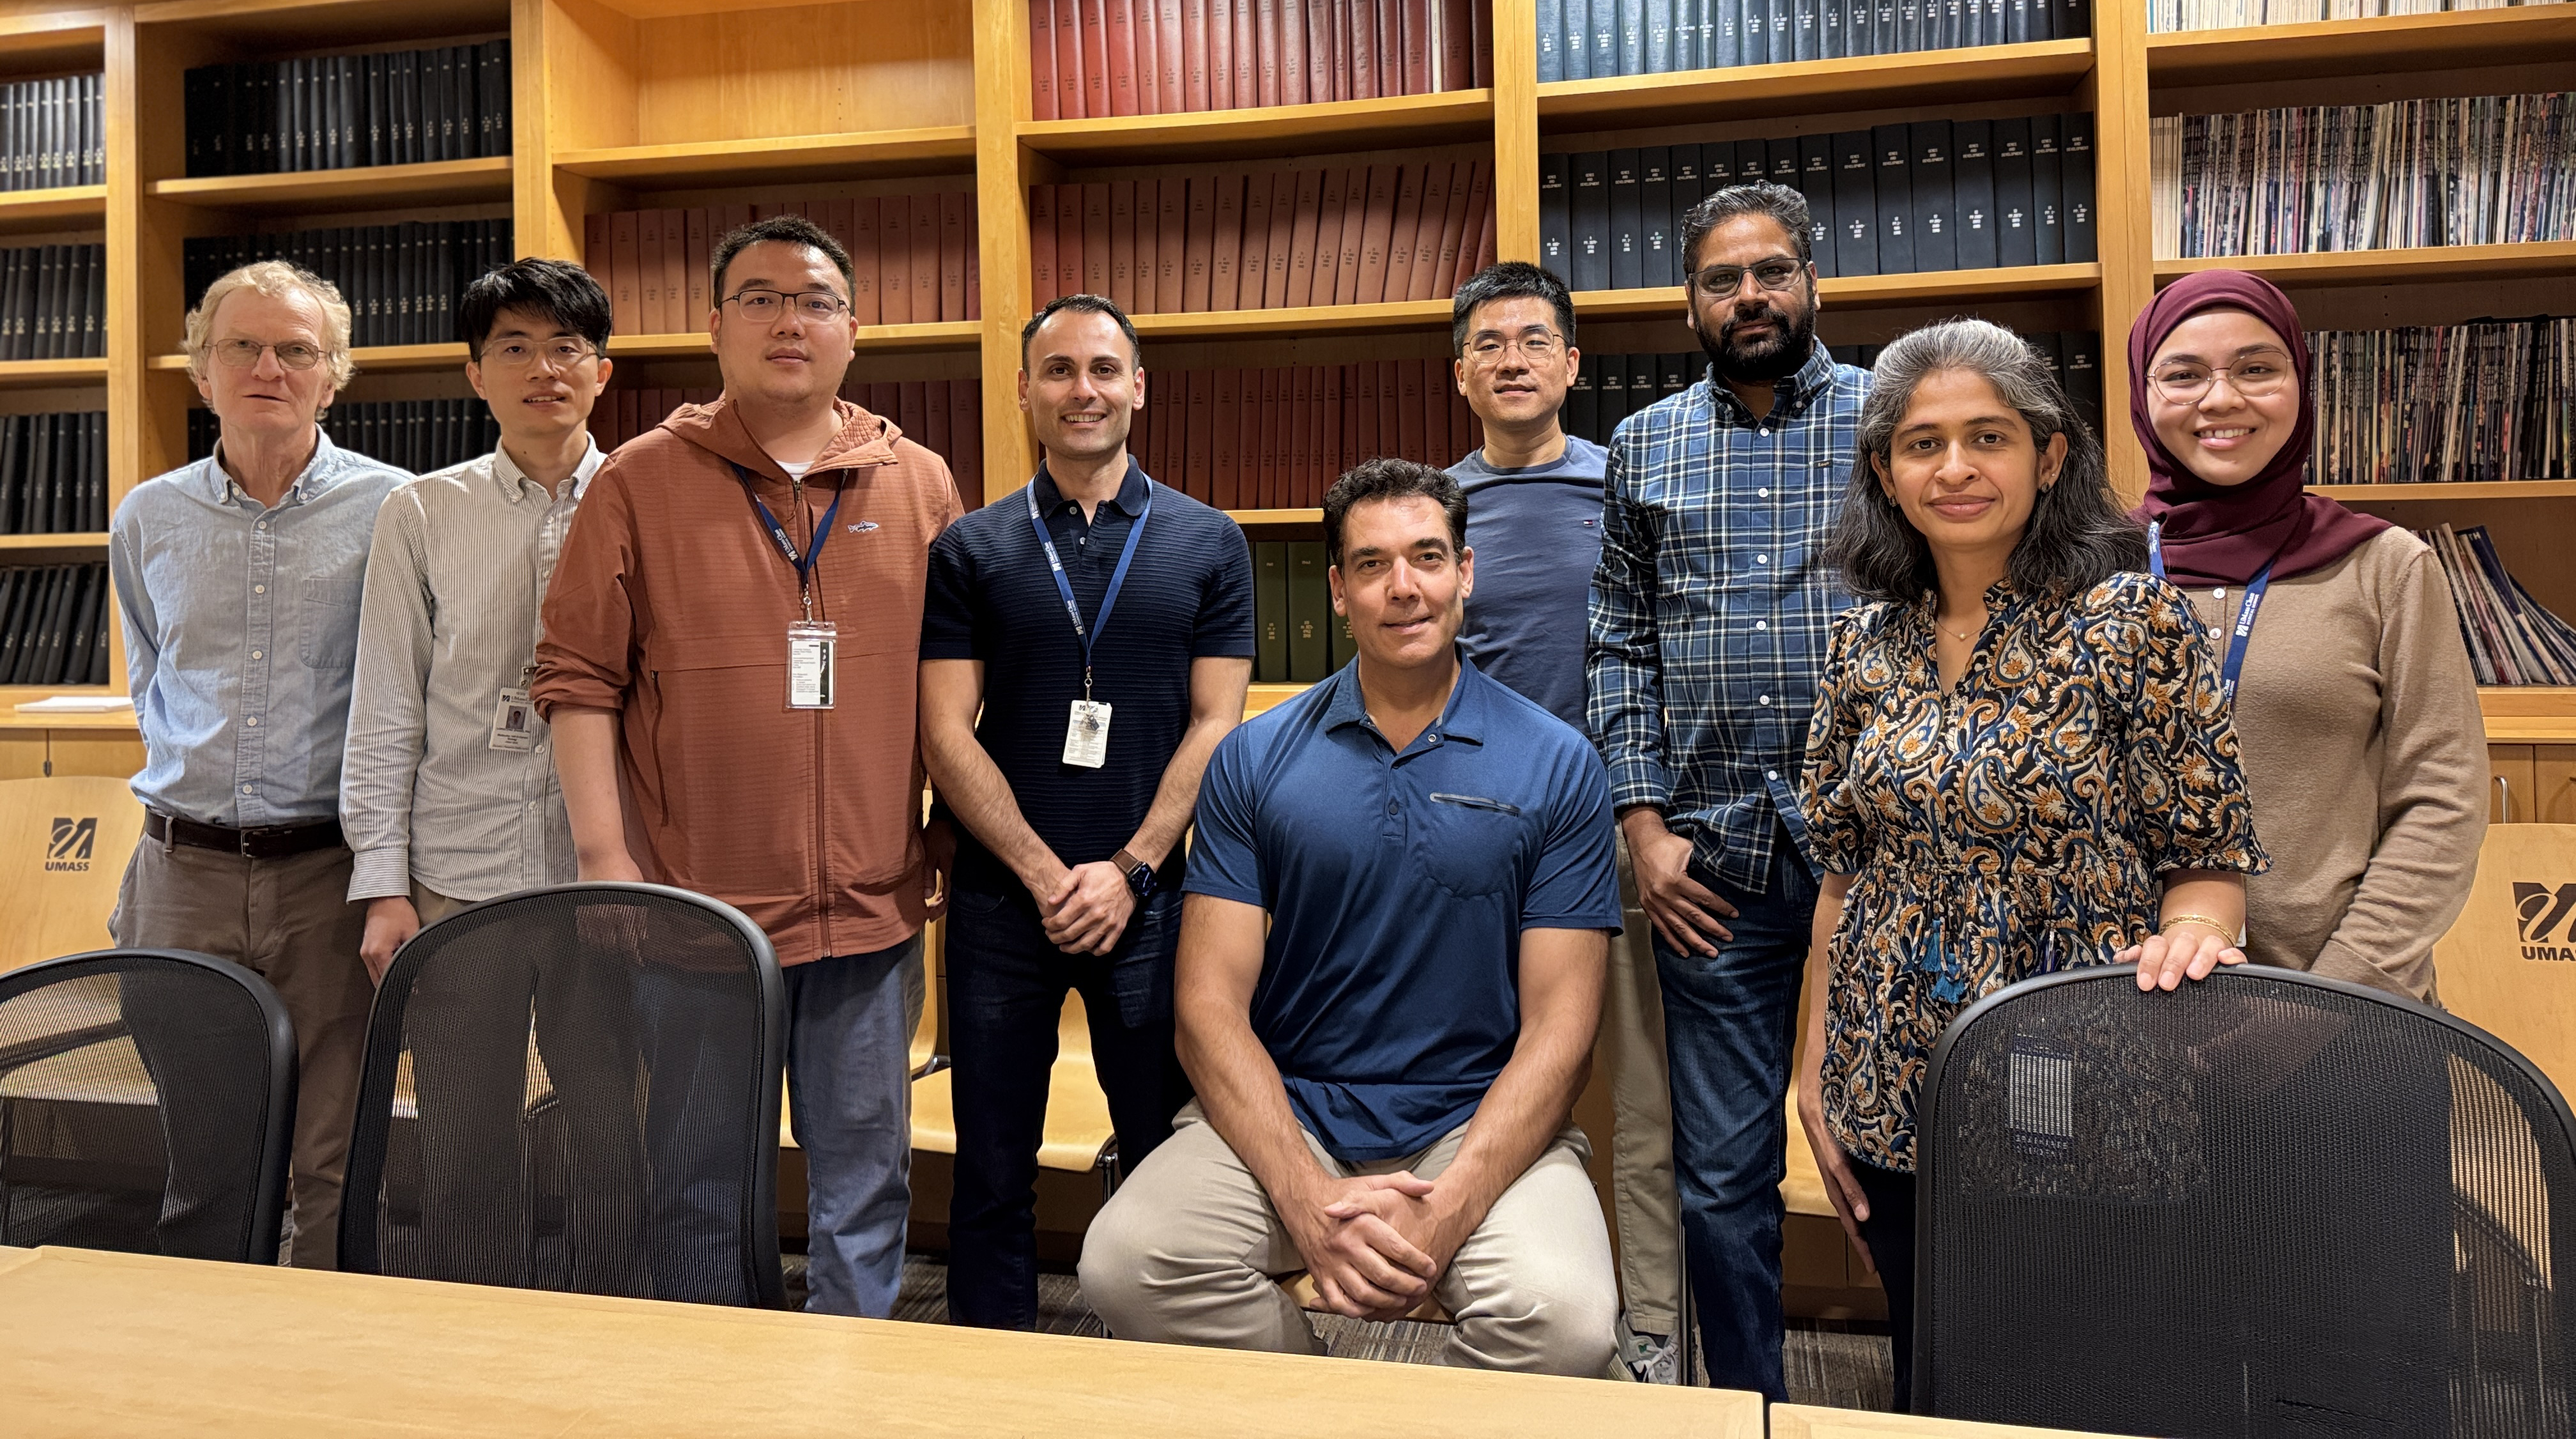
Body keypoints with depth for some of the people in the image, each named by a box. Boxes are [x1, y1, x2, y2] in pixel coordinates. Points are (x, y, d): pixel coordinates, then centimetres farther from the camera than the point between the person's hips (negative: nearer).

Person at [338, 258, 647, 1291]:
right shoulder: (421, 515, 8)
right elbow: (384, 712, 7)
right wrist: (382, 886, 1)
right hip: (458, 882, 1)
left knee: (618, 1145, 4)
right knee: (460, 1152, 8)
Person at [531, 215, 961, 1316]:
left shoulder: (920, 485, 8)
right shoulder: (639, 482, 2)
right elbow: (578, 678, 0)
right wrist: (604, 855, -7)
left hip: (871, 911, 2)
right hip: (694, 905, -1)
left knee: (864, 1179, 11)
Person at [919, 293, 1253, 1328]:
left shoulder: (1208, 545, 5)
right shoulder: (971, 551, 5)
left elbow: (1216, 725, 0)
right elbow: (947, 734, -1)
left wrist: (1130, 870, -10)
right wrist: (1046, 875, -11)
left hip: (1151, 896, 0)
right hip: (1002, 897, 1)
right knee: (994, 1162, 9)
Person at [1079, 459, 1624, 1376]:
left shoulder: (1558, 768, 1)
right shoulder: (1253, 761, 4)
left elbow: (1558, 1026, -3)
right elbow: (1211, 1004, -2)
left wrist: (1446, 1214, -17)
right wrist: (1308, 1199, -17)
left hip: (1482, 1125, -1)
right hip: (1282, 1112, 1)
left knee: (1563, 1319, -30)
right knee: (1127, 1262, -26)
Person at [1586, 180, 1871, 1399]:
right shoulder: (1644, 446, 11)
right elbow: (1619, 646, 11)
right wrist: (1644, 823, 1)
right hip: (1711, 863, 2)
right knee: (1721, 1174, 9)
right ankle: (1747, 1411, 25)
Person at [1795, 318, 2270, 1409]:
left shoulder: (2131, 622, -8)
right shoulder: (1868, 641, 5)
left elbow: (2210, 854, -5)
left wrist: (2193, 934, -27)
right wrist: (1816, 1072, 8)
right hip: (1895, 1096, 4)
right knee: (1928, 1387, 15)